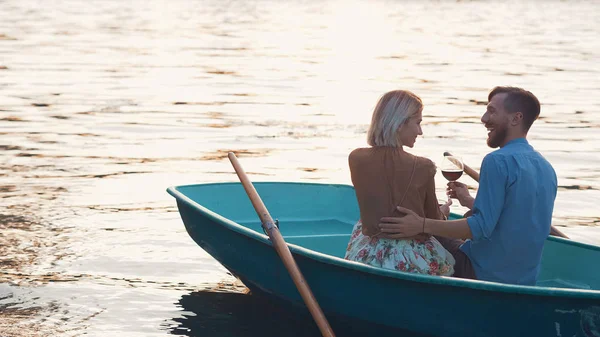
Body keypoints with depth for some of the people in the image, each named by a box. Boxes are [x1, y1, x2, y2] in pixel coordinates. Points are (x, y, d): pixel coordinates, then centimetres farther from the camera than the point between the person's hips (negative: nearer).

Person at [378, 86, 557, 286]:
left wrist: (422, 225, -25)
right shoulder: (547, 169, 8)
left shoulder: (498, 161, -19)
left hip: (484, 275, -8)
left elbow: (482, 227, -24)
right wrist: (469, 201, 25)